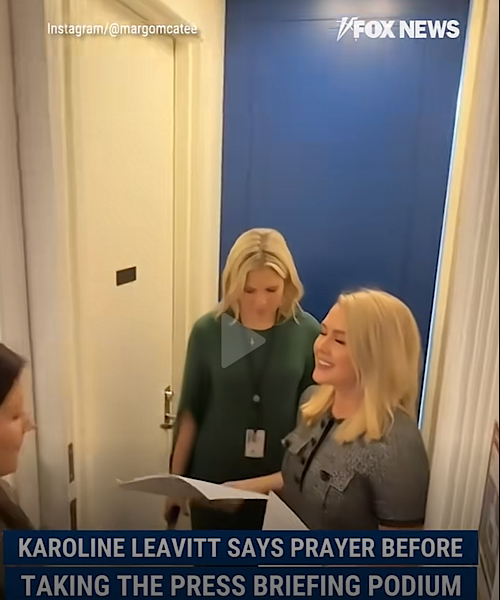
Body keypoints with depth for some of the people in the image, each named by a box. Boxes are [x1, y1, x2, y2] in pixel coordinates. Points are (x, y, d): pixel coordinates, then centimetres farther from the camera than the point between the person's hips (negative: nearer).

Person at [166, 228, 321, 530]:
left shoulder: (307, 333, -12)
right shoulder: (208, 331, -12)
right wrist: (176, 479, 2)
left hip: (279, 480, 0)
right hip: (213, 477, 0)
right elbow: (190, 411, -3)